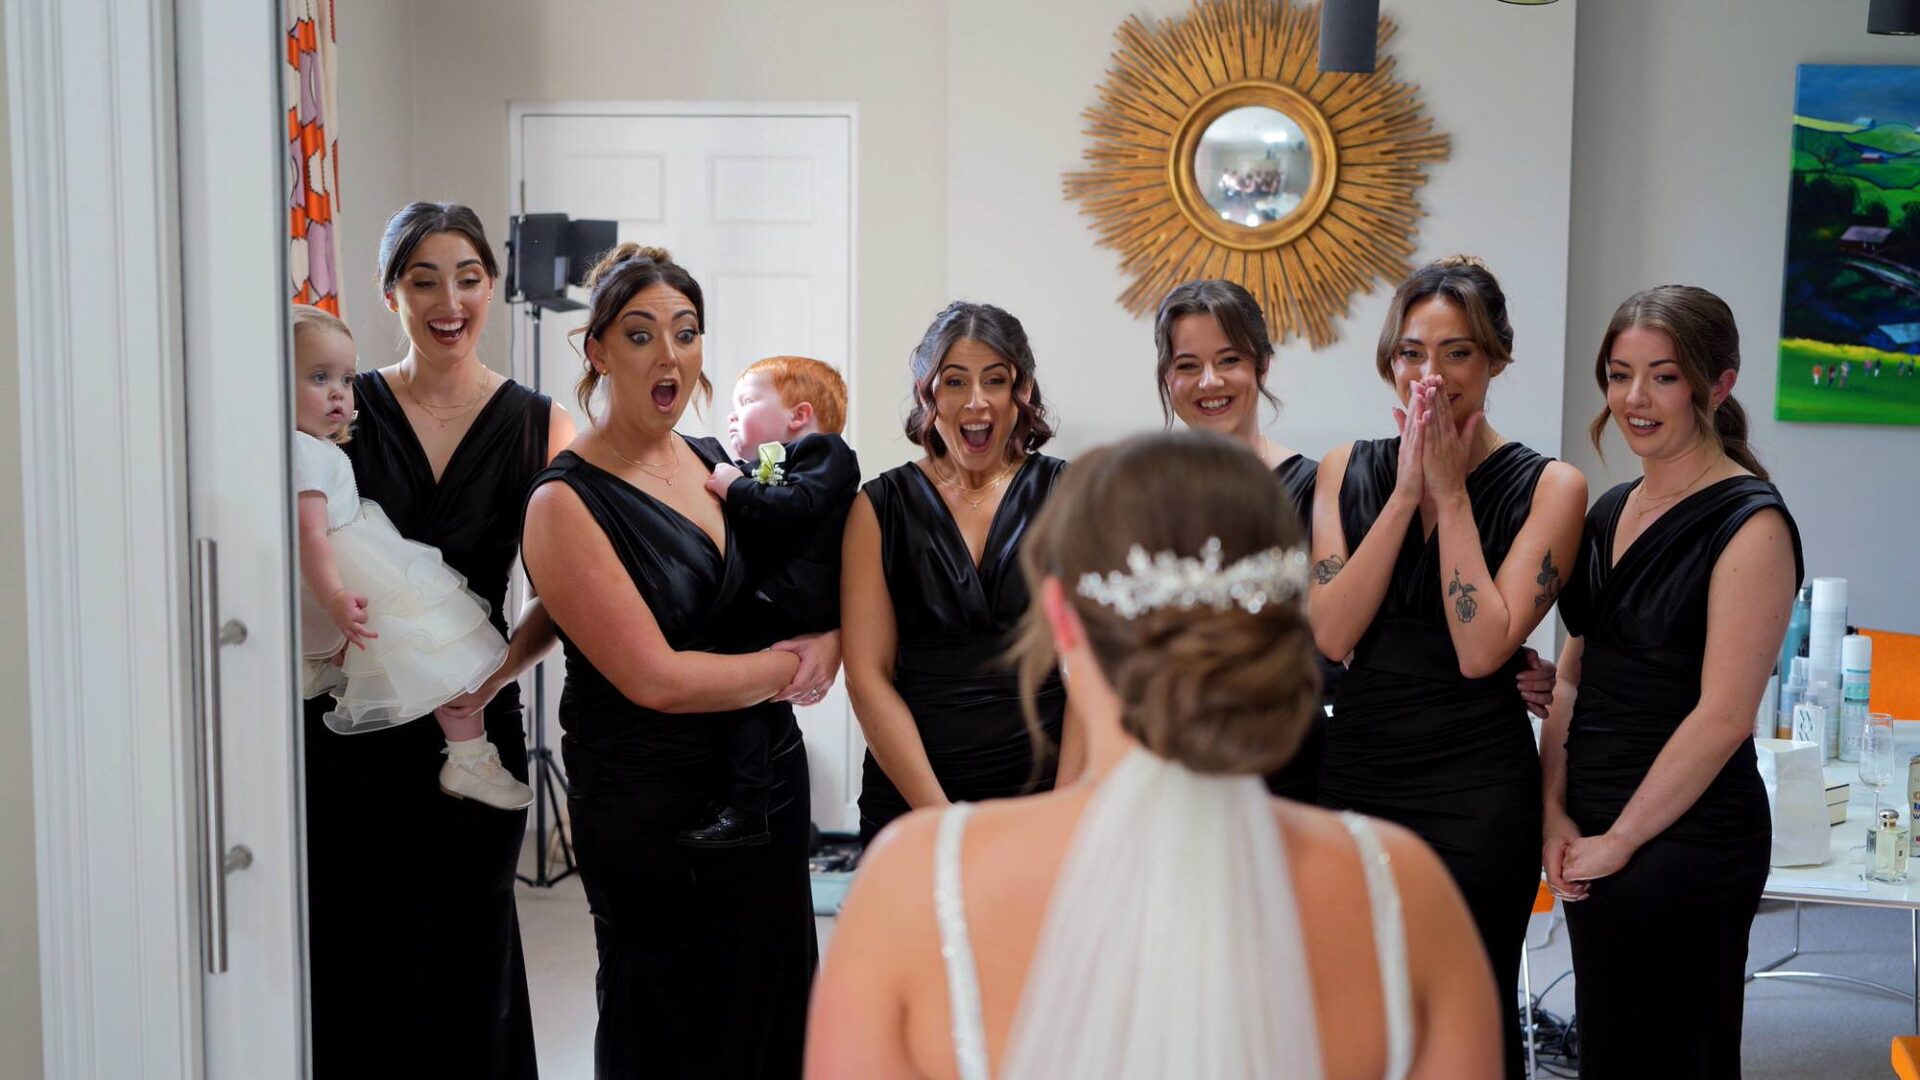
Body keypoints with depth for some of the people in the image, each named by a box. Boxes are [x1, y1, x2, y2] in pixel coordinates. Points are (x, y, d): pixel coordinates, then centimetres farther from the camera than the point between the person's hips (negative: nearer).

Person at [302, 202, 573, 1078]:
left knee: (460, 962, 5)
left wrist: (498, 672, -15)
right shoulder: (345, 407, 3)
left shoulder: (538, 425, 3)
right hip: (348, 725, 0)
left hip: (471, 727, 0)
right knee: (346, 956, 3)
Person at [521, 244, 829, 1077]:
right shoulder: (566, 502, -13)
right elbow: (655, 678, -19)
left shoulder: (716, 465, 8)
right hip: (656, 811, -6)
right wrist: (789, 664, -7)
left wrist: (827, 645, -7)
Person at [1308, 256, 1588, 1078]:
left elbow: (1482, 648, -15)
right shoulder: (1347, 471, 6)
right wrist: (1407, 492, -10)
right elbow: (1330, 634, -7)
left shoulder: (1548, 487, -4)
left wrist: (1451, 491, -12)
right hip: (1357, 772, 3)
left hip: (1476, 793, -3)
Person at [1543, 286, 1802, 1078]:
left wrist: (1619, 839, -12)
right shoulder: (1610, 513, 11)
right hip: (1593, 837, 7)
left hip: (1684, 839, -7)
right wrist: (1555, 812, 1)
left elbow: (1723, 716, -17)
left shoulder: (1749, 524, -12)